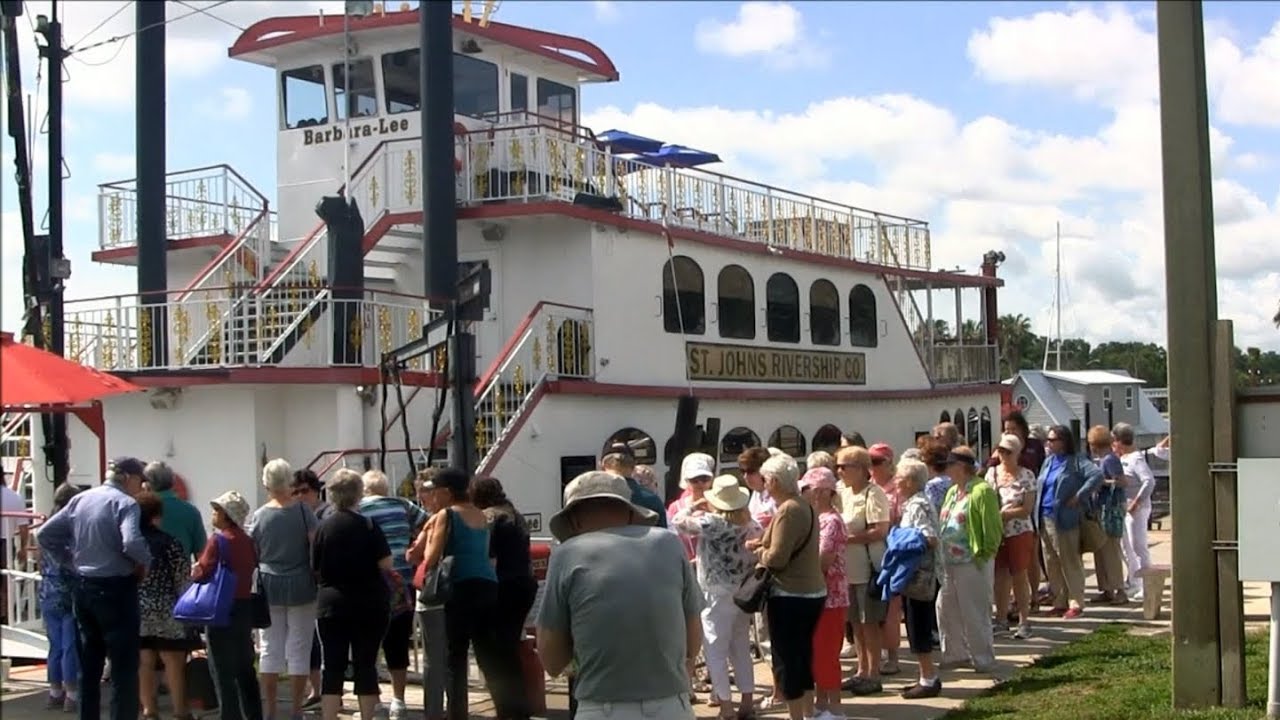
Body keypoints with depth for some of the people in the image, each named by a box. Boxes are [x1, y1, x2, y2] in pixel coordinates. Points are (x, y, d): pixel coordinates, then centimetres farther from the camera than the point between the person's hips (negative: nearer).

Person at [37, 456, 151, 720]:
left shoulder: (80, 499, 9)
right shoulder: (125, 503, -12)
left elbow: (44, 535, 10)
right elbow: (131, 543, -29)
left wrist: (72, 561, 12)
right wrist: (146, 562, -11)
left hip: (83, 588, 7)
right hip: (115, 590, -7)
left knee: (89, 664, 18)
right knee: (124, 668, -2)